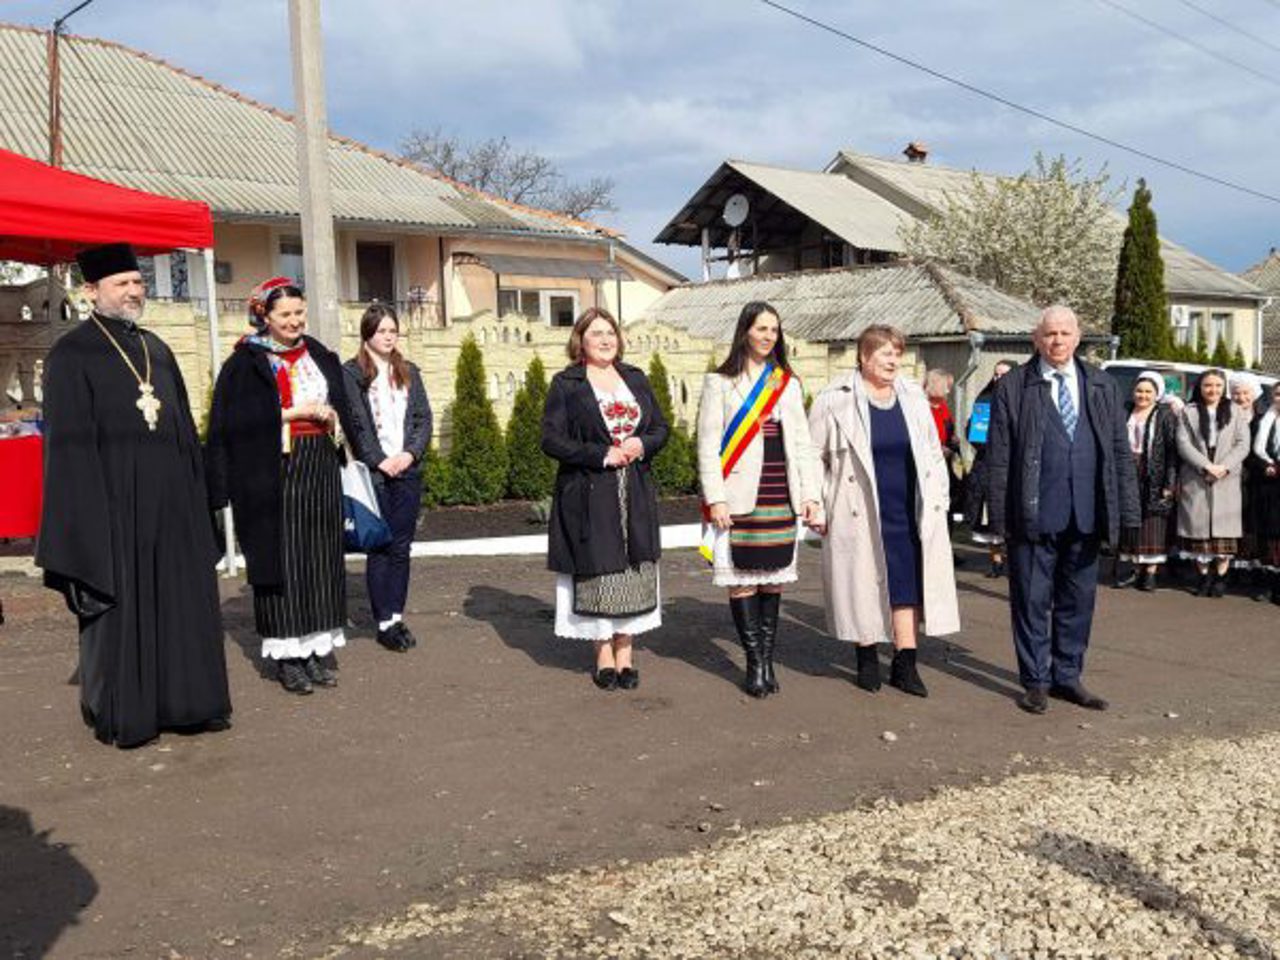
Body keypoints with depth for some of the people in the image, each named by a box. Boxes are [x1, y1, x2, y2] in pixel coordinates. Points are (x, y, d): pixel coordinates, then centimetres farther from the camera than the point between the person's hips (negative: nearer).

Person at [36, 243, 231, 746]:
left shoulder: (157, 350, 15)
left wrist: (194, 495, 12)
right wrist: (88, 513, -15)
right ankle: (120, 713, 15)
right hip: (113, 503, -6)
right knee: (118, 605, 2)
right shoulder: (71, 355, -4)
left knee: (180, 601, 9)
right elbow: (69, 443, -9)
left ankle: (182, 701, 21)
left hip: (168, 503, 6)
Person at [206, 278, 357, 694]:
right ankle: (286, 655, 4)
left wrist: (330, 416, -2)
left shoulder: (320, 356, 13)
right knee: (281, 560, -3)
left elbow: (342, 407, 21)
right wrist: (292, 413, -14)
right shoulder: (246, 362, -2)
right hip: (272, 475, -5)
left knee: (321, 558, 5)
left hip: (320, 471, 5)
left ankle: (316, 649, 12)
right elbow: (235, 419, -12)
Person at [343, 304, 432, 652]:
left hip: (407, 470, 4)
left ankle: (396, 616, 14)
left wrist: (410, 453, -6)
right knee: (379, 548, -1)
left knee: (401, 547, 6)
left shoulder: (409, 372, 13)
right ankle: (384, 623, 5)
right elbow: (355, 424, -7)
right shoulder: (352, 373, -1)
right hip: (373, 473, -4)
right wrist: (380, 461, -11)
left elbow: (423, 418, 9)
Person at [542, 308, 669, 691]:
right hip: (589, 497, -4)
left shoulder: (636, 379, 13)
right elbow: (551, 439, -8)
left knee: (634, 569, 2)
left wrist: (642, 445, -8)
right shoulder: (565, 384, -1)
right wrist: (603, 455, -15)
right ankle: (604, 656, 8)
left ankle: (625, 653, 11)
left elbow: (661, 427, 15)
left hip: (636, 494, 4)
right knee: (598, 572, -3)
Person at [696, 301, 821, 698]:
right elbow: (708, 445, -1)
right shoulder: (720, 382, 3)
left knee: (774, 577, 6)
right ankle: (755, 662, 3)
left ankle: (767, 657, 13)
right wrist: (715, 498, -9)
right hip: (738, 497, -3)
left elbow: (802, 442, 13)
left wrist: (810, 494, 5)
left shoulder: (788, 383, 14)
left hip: (780, 497, 4)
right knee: (742, 579, -4)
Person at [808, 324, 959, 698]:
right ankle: (867, 660, 19)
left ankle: (905, 664, 9)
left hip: (909, 513, 4)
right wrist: (818, 506, -3)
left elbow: (932, 453, 16)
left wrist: (939, 500, 11)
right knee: (862, 583, 4)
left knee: (908, 584, 2)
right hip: (859, 516, -4)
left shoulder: (913, 397, 9)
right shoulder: (835, 400, -5)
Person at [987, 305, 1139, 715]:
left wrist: (1126, 511, 4)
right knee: (1031, 600, 4)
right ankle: (1035, 681, 17)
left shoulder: (1103, 387, 11)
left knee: (1078, 601, 11)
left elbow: (1121, 451, 10)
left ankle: (1067, 677, 25)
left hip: (1086, 516, 4)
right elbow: (999, 457, -3)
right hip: (1033, 516, -3)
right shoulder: (1013, 388, -1)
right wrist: (1000, 515, -7)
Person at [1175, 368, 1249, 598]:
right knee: (1198, 526, -2)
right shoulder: (1188, 412, 8)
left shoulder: (1235, 412, 11)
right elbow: (1184, 444, -2)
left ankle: (1220, 576, 5)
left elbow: (1243, 444, 4)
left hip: (1227, 480, 1)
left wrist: (1224, 467, -12)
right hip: (1195, 480, 0)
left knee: (1224, 528, -2)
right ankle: (1203, 576, 7)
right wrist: (1207, 466, -13)